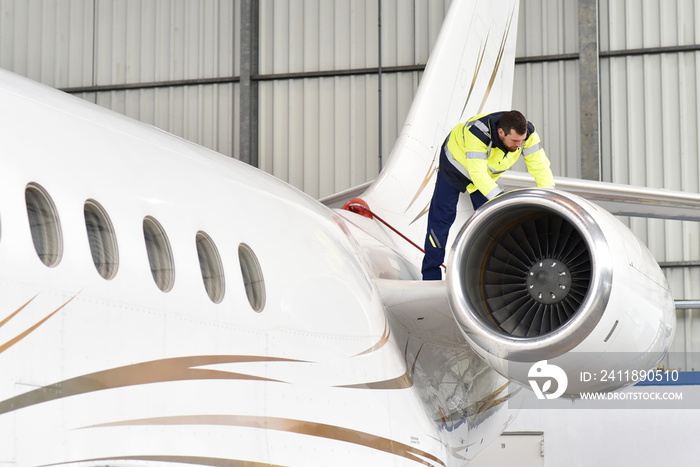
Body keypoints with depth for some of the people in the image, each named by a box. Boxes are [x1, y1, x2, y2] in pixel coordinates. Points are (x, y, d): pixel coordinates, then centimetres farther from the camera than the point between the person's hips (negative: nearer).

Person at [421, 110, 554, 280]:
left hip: (488, 174, 5)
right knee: (442, 217, -1)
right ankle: (431, 275, 9)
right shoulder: (478, 133, -45)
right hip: (455, 165, -5)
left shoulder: (526, 132, -30)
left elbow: (540, 166, -26)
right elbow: (478, 174, -46)